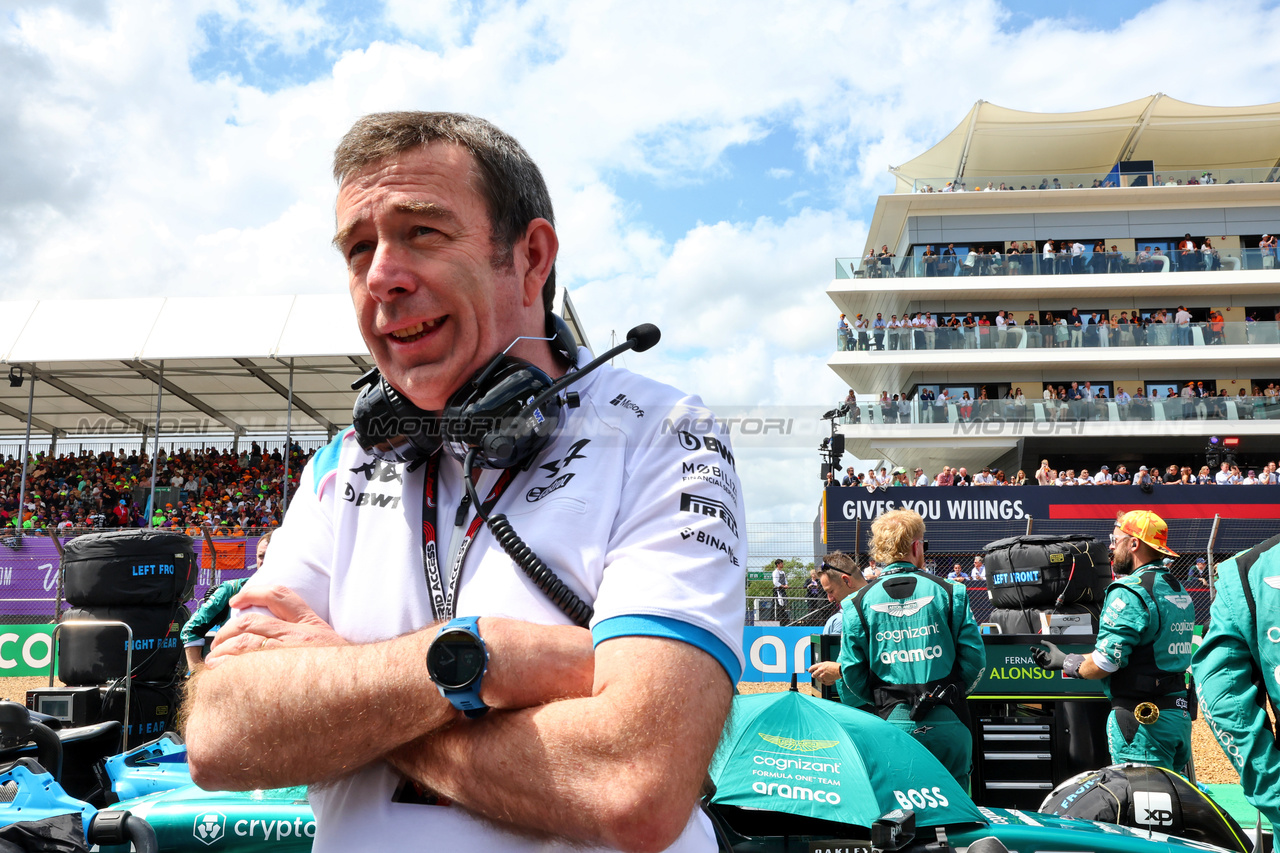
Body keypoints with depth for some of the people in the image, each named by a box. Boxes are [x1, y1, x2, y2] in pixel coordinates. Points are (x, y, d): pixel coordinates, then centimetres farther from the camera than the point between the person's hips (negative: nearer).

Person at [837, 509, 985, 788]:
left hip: (894, 723, 0)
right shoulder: (949, 592, 1)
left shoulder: (859, 602, 1)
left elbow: (852, 671, 1)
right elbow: (974, 656, -1)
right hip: (947, 723, 0)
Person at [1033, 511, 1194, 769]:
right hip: (1180, 714, 9)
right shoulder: (1179, 590, 14)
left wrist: (1065, 661, 0)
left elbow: (1105, 663, -19)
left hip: (1141, 719, -9)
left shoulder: (1129, 592, -15)